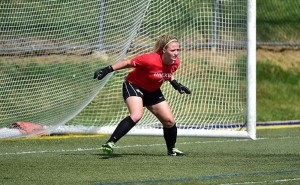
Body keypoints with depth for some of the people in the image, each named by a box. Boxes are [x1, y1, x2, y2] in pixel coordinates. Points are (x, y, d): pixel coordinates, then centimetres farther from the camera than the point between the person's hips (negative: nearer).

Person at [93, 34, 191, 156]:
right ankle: (110, 143, -33)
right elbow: (127, 63, -21)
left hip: (153, 91, 7)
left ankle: (171, 149, 31)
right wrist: (106, 70, -20)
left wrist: (175, 84, -1)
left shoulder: (175, 62, -11)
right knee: (136, 115, -32)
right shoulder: (150, 60, -33)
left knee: (169, 121, 5)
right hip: (134, 86, -7)